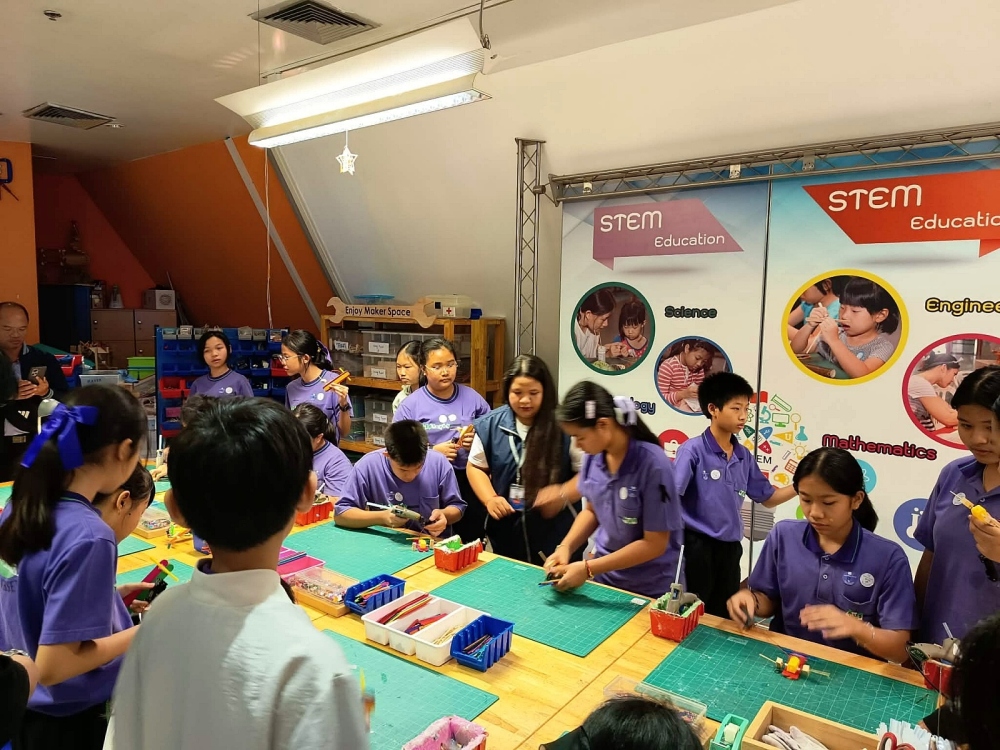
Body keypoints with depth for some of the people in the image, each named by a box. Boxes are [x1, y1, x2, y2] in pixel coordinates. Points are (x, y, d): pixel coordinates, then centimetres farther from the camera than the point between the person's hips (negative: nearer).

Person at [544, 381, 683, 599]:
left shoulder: (653, 465, -26)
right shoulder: (594, 456, -10)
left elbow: (655, 544, -21)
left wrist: (588, 569, -22)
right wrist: (566, 547, -10)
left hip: (650, 589, -5)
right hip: (604, 576, 5)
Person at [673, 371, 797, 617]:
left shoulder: (744, 456, 4)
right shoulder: (693, 450, -15)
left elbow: (767, 498, 12)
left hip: (730, 548, 6)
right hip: (698, 546, -6)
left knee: (724, 617, 18)